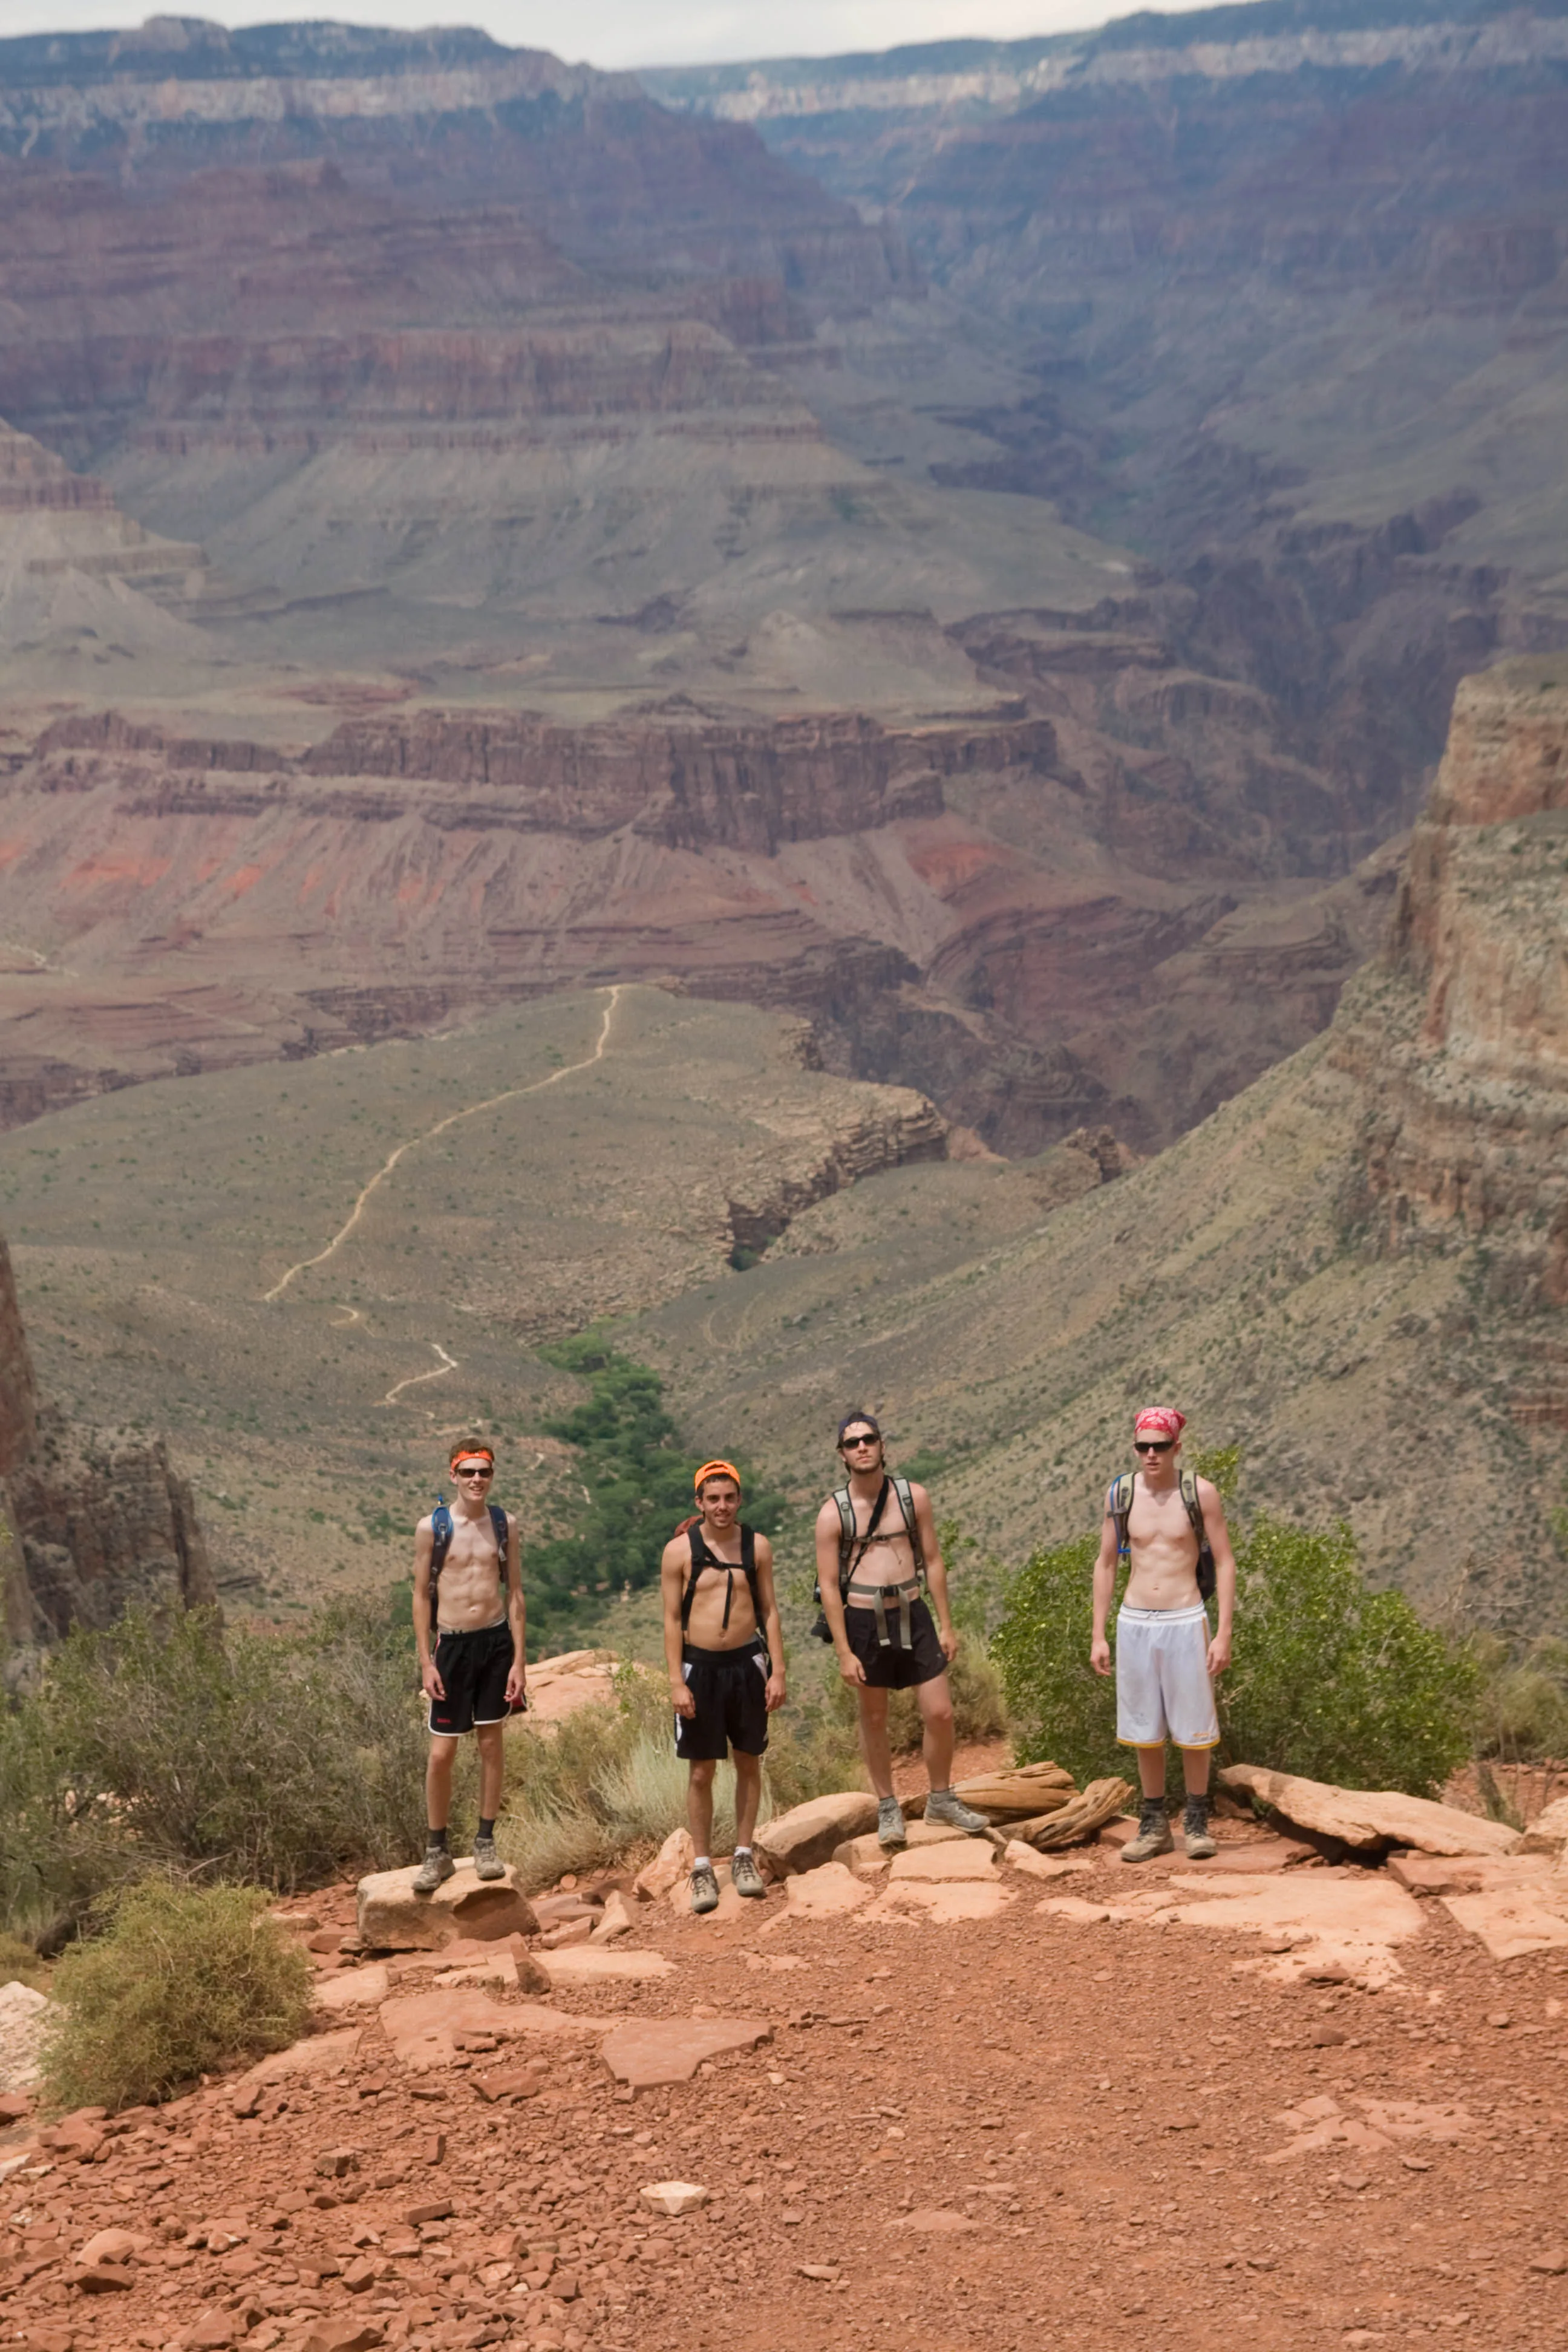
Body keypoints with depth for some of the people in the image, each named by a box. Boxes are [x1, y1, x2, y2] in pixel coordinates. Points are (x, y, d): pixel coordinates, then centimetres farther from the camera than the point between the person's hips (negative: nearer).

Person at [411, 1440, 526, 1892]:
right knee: (442, 1753, -1)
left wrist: (518, 1660, 0)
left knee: (491, 1742, 8)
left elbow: (514, 1592, 5)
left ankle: (486, 1842, 19)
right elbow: (422, 1595, 0)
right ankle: (437, 1851, 11)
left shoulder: (504, 1524, 2)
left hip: (497, 1641, 2)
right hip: (453, 1644, -2)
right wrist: (425, 1662, -5)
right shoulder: (432, 1527, -4)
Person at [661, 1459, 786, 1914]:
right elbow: (672, 1619, -4)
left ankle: (744, 1856, 24)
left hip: (747, 1663, 2)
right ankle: (702, 1867, 11)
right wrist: (677, 1682, -9)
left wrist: (777, 1672, 0)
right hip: (700, 1667, -2)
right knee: (701, 1772, 2)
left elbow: (769, 1611, 6)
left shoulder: (757, 1546, 2)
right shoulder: (680, 1551, -5)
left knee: (748, 1762, 11)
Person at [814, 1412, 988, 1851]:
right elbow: (829, 1585, -6)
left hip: (913, 1615, 2)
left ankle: (941, 1799, 21)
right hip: (864, 1620, -2)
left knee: (940, 1713, 1)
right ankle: (888, 1808, 25)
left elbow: (933, 1561, 7)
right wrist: (844, 1652, -10)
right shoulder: (833, 1513, -6)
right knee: (874, 1719, 10)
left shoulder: (913, 1496, 1)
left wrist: (946, 1625, 5)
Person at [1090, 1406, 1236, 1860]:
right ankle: (1154, 1825, 19)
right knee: (1144, 1731, 9)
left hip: (1185, 1621, -3)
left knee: (1192, 1729, 3)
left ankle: (1197, 1822, 17)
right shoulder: (1120, 1494, 1)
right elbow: (1106, 1563, 9)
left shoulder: (1199, 1493, -6)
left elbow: (1225, 1563, -3)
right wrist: (1098, 1636, 6)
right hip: (1134, 1622, 3)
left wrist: (1223, 1634, -9)